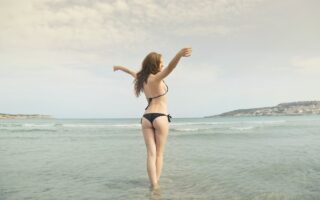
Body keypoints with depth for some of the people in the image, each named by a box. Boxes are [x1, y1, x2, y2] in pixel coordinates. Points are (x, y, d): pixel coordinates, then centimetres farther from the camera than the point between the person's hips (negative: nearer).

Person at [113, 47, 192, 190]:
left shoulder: (141, 78, 10)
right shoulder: (156, 77, -10)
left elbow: (131, 71, 32)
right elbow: (170, 68, -31)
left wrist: (119, 67, 52)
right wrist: (179, 54, -49)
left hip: (146, 118, 6)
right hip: (160, 117, -5)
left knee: (151, 153, 2)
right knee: (159, 153, 5)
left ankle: (153, 184, -2)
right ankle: (156, 183, 8)